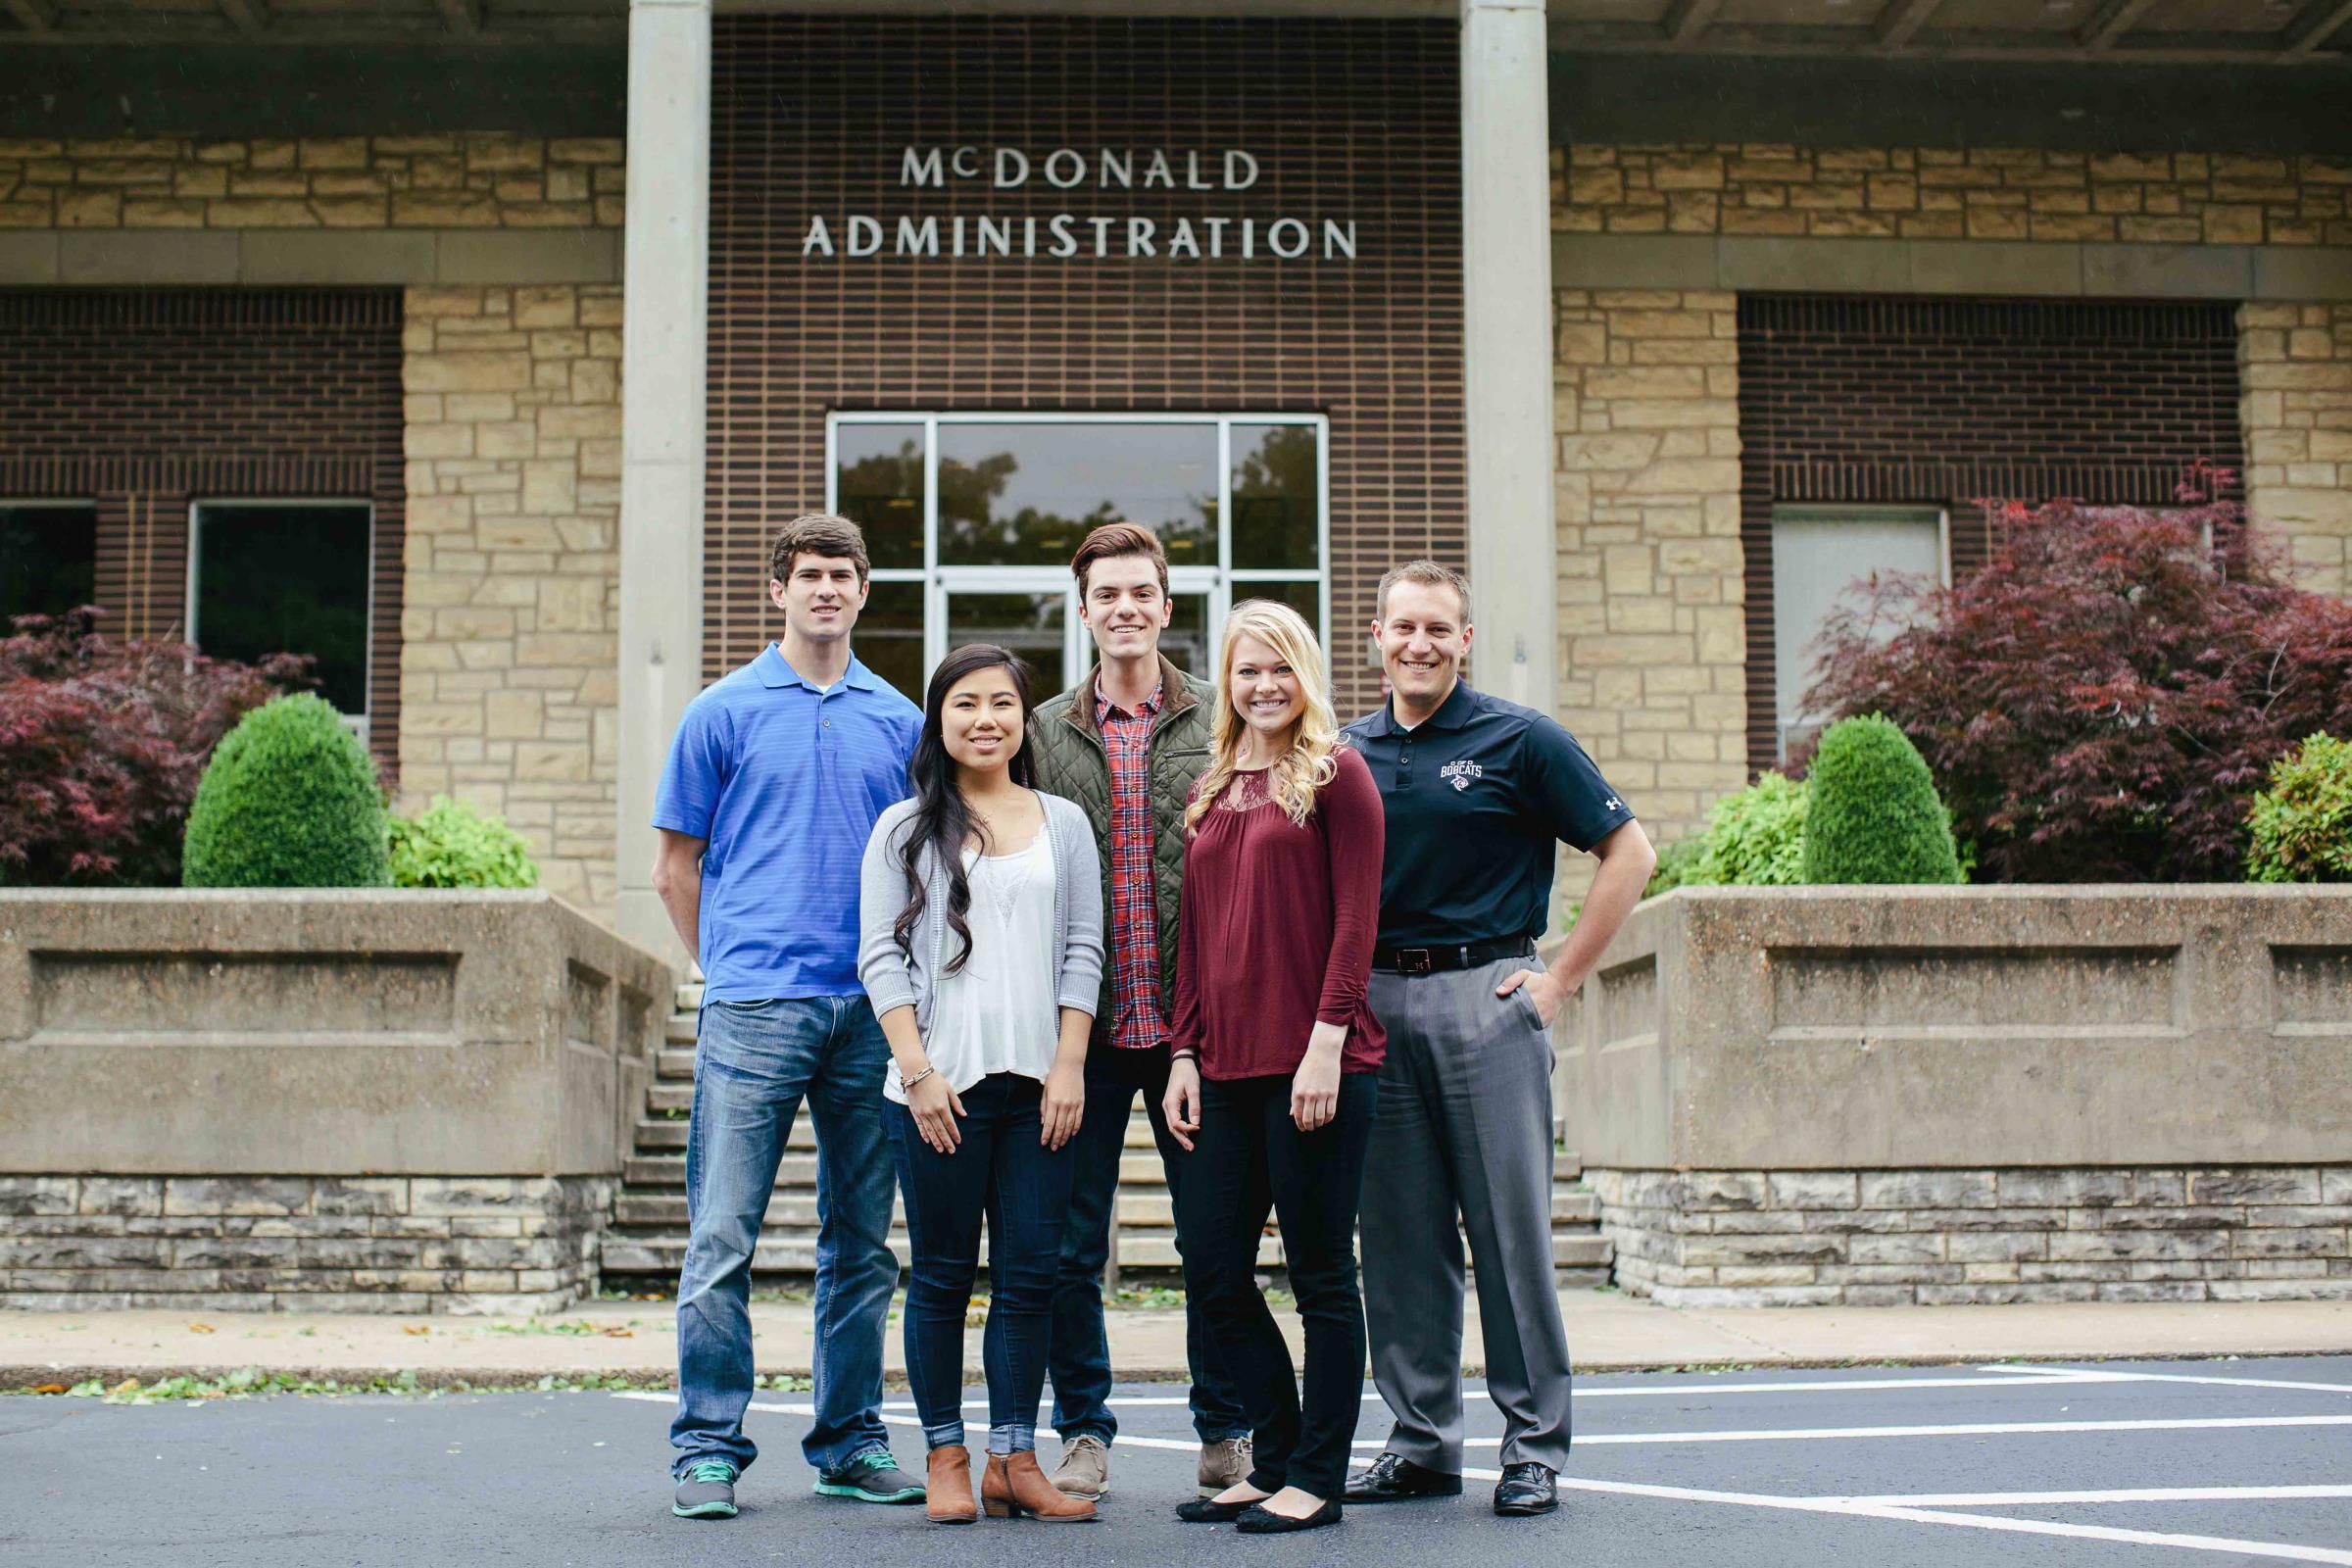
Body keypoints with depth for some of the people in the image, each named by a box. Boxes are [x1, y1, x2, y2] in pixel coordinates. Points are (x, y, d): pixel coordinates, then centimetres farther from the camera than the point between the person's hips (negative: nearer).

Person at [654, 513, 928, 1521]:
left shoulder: (900, 721, 12)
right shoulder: (723, 713, 4)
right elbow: (677, 865, 8)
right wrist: (728, 968, 6)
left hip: (871, 1011, 3)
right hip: (754, 1009, -3)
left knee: (862, 1243, 9)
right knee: (721, 1239, -6)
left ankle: (851, 1445, 18)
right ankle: (709, 1448, 3)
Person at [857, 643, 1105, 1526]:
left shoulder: (1062, 825, 12)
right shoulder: (905, 830, 6)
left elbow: (1083, 952, 8)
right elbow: (880, 957, 0)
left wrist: (1069, 1066, -2)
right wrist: (918, 1072, -9)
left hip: (1039, 1086, 2)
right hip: (941, 1087, -2)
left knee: (1031, 1274, 2)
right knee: (943, 1275, 3)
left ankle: (1013, 1460, 9)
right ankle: (946, 1459, 12)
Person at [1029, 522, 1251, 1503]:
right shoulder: (1046, 732, 7)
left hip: (1193, 1017, -1)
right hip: (1084, 1021, 1)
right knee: (1071, 1243, 5)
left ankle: (1224, 1432, 20)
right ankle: (1083, 1432, 18)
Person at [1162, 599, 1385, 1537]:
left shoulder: (1333, 772, -2)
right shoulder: (1209, 791, 16)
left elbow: (1356, 917, -8)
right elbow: (1194, 933, 16)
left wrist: (1326, 1040, -16)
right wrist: (1185, 1052, 9)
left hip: (1315, 1063, -6)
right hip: (1226, 1067, 7)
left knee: (1320, 1274, 2)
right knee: (1215, 1272, 8)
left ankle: (1317, 1478, 12)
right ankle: (1275, 1460, 22)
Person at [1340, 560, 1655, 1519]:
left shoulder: (1519, 741, 0)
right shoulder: (1350, 753, 11)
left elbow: (1629, 853, -1)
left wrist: (1562, 980, -5)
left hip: (1485, 993, -4)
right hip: (1377, 1002, 4)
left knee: (1511, 1225, -2)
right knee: (1399, 1233, 7)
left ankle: (1535, 1446, 7)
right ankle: (1422, 1440, 17)